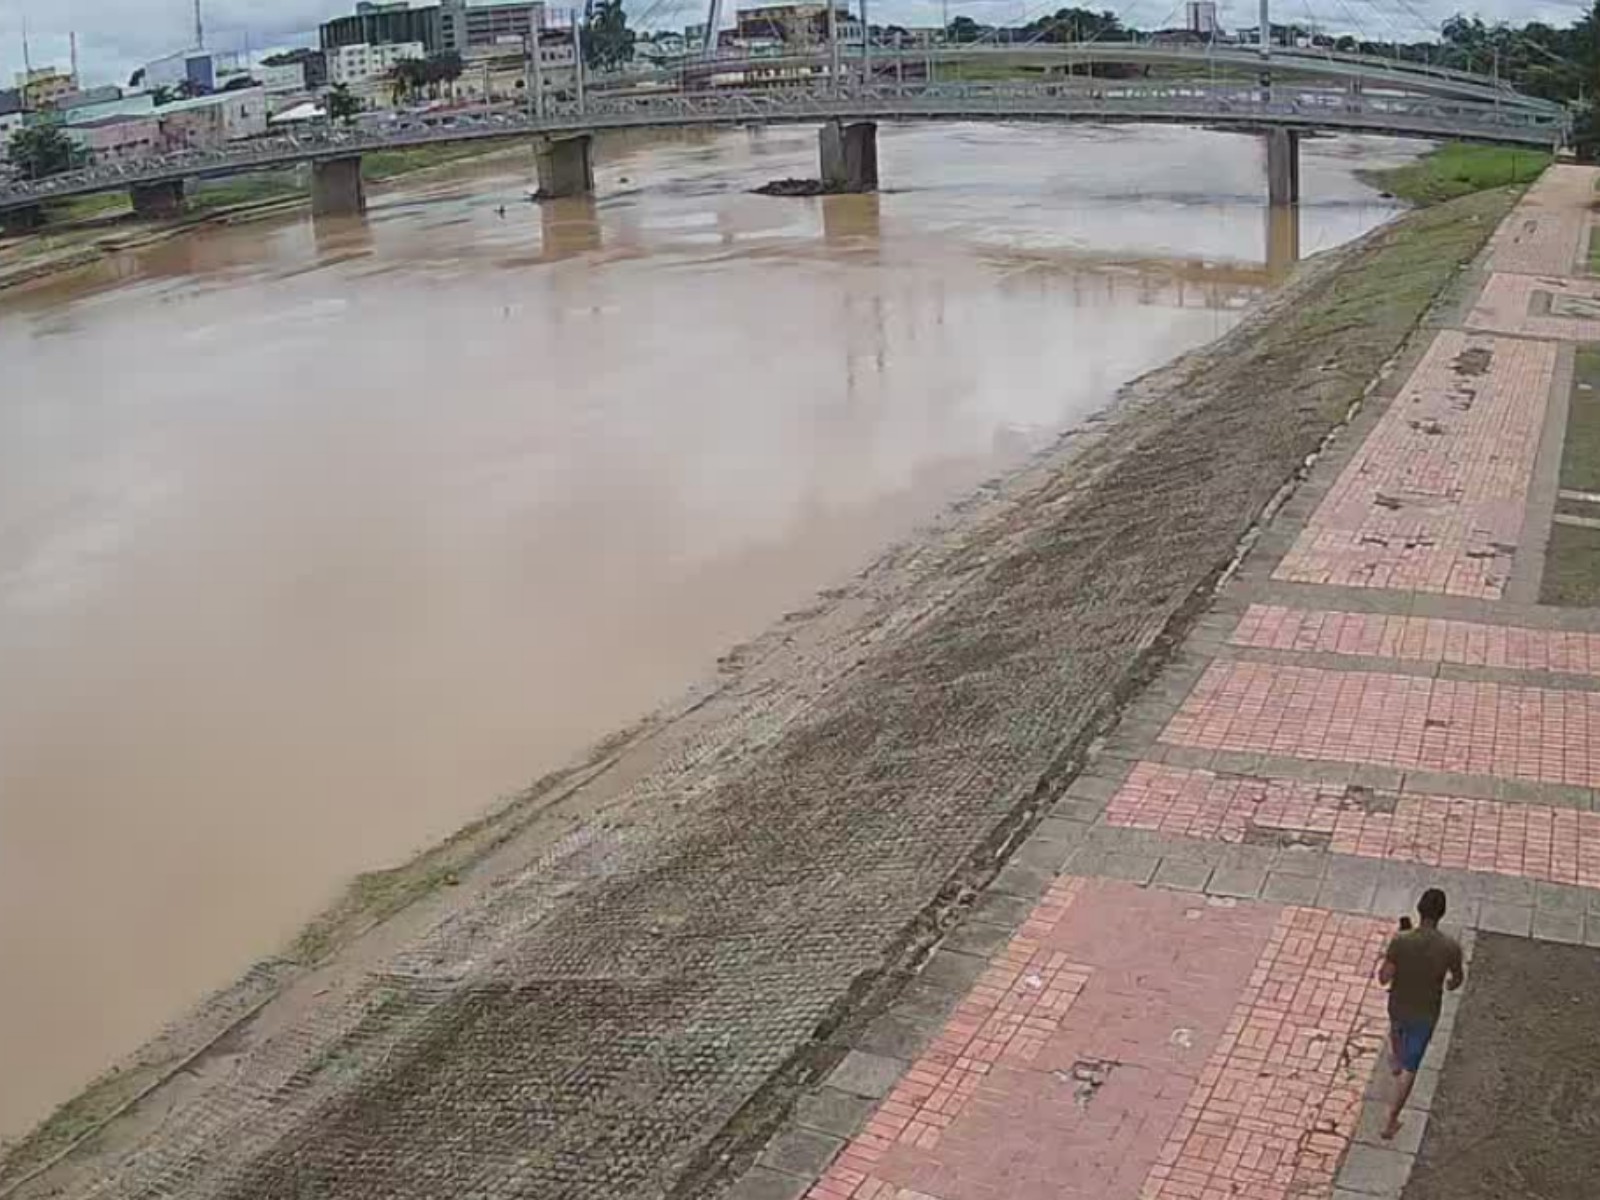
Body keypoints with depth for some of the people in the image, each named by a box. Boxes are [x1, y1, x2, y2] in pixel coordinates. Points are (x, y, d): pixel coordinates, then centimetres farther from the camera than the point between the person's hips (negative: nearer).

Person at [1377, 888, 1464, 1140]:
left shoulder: (1400, 941, -28)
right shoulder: (1450, 947, -25)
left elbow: (1384, 978, -20)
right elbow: (1458, 978, -4)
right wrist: (1450, 983, 20)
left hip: (1398, 1006, 1)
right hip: (1426, 1014, -1)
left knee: (1396, 1028, 38)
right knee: (1411, 1067, 16)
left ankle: (1396, 1061, 68)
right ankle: (1391, 1121, 23)